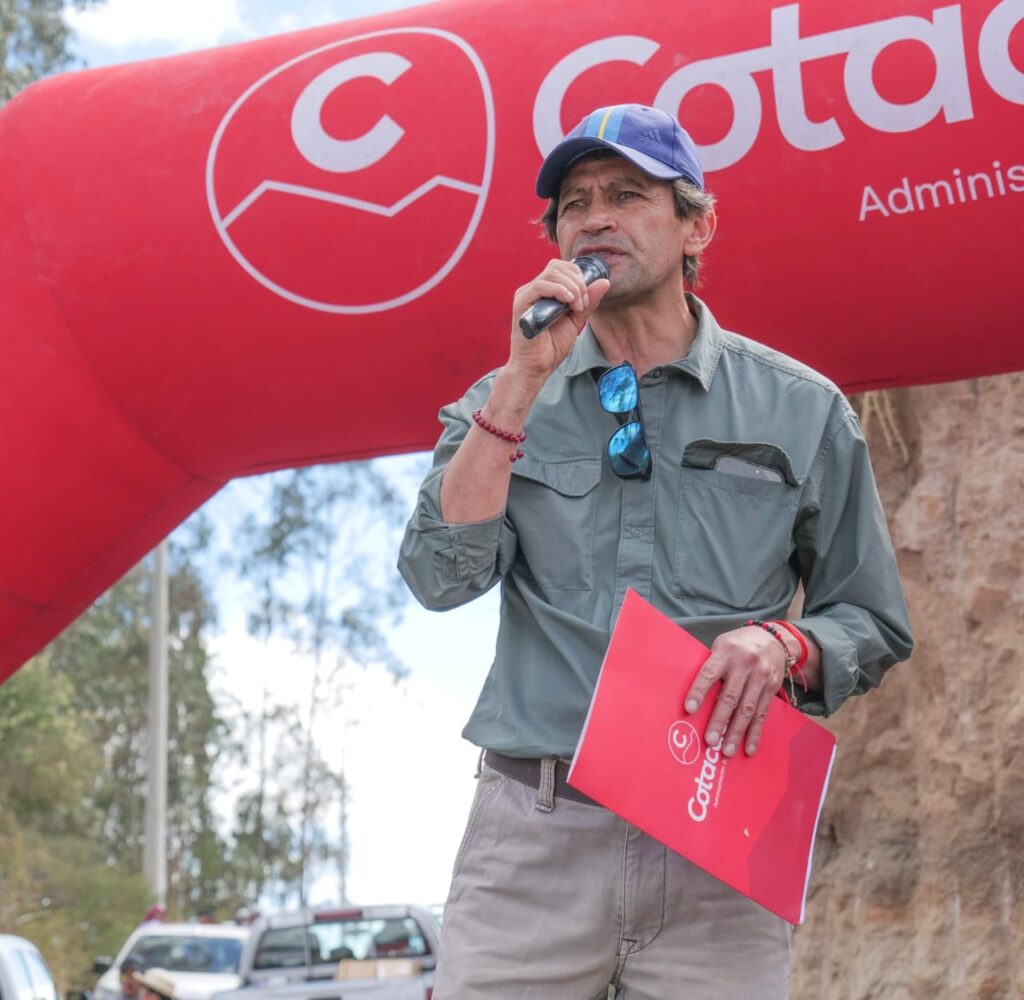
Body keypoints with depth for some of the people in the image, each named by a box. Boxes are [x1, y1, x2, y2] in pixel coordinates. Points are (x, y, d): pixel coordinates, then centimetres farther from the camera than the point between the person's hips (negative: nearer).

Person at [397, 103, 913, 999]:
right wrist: (525, 382, -11)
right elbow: (442, 578, -6)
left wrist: (785, 644, -10)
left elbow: (874, 624, 12)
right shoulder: (506, 405, 10)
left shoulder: (800, 411, 8)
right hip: (533, 846, 0)